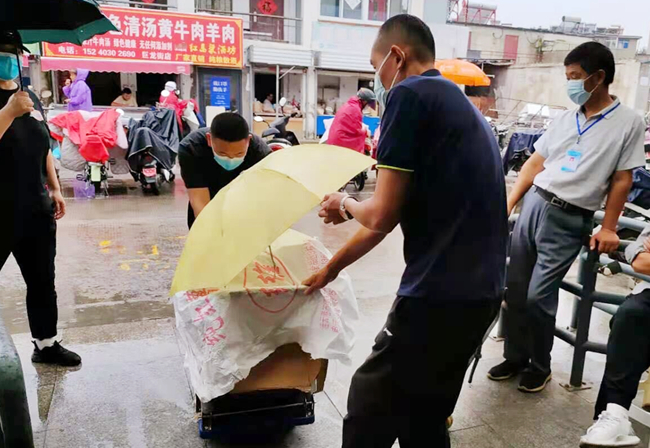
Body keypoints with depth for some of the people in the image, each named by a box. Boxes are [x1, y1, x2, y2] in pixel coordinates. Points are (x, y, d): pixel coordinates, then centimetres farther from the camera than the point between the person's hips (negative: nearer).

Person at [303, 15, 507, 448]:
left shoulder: (410, 95, -9)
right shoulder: (463, 105, 19)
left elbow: (382, 216, -15)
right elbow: (396, 216, 22)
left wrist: (345, 204, 8)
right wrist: (332, 267, 29)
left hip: (439, 297, -9)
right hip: (481, 292, 9)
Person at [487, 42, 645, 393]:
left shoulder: (628, 123, -3)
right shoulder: (564, 119, 9)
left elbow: (622, 179, -2)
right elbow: (535, 164, 10)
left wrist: (608, 228, -5)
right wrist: (507, 205, 5)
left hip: (570, 221, -5)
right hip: (534, 204, 5)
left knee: (538, 297, -5)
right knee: (514, 290, 7)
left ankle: (540, 366, 18)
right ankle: (515, 357, 25)